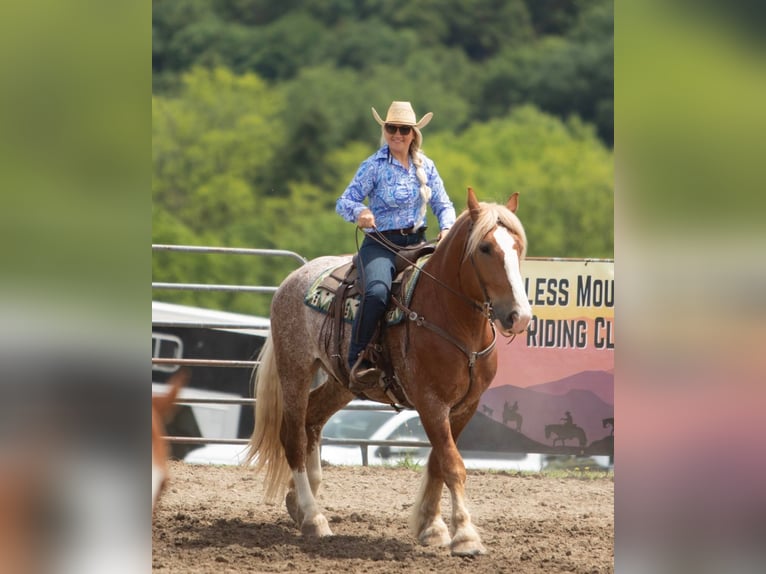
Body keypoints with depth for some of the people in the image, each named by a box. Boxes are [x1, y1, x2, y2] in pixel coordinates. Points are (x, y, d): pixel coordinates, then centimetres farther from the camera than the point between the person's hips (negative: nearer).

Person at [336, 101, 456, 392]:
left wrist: (446, 228, -7)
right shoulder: (375, 166, -2)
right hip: (380, 245, -5)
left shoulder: (425, 166, 10)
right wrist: (359, 212, -29)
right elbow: (345, 201, -6)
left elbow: (443, 204, 15)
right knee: (377, 292, -33)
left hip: (416, 244, 5)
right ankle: (357, 359, -24)